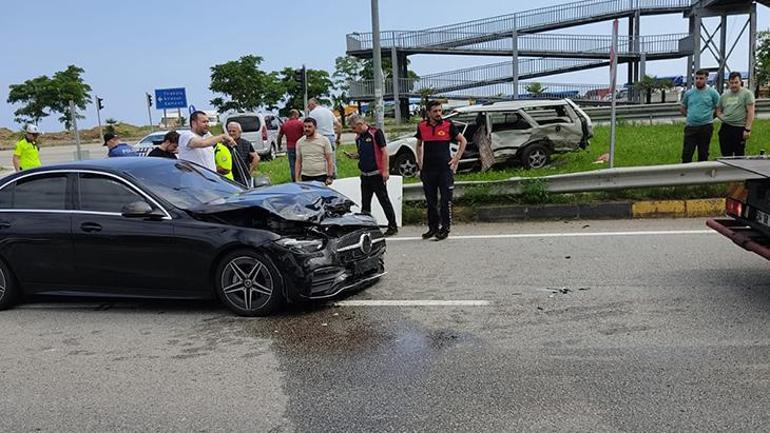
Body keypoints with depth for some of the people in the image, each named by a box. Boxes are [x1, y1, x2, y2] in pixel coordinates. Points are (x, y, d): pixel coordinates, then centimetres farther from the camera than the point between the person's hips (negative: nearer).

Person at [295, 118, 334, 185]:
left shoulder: (324, 140, 1)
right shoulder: (299, 142, 9)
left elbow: (330, 160, -1)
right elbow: (298, 162, 12)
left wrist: (330, 177, -9)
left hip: (321, 177, -2)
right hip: (305, 177, 2)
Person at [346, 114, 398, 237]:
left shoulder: (375, 133, -9)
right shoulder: (358, 137, 12)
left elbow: (384, 152, -11)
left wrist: (385, 170, -16)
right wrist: (353, 156, 1)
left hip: (377, 174, -7)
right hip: (365, 175, 7)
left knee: (384, 200, -1)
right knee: (365, 202, 10)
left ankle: (392, 226, 6)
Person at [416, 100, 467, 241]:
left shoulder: (448, 125, -1)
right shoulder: (422, 127, 6)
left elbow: (463, 141, 8)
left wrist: (457, 158, 1)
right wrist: (420, 162, 13)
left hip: (445, 168, -3)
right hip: (428, 169, 3)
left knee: (446, 200, -2)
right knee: (430, 200, 9)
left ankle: (445, 229, 5)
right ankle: (433, 227, 19)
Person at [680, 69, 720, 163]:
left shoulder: (712, 93, 0)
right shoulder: (688, 93, 8)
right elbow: (682, 108, 19)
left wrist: (708, 116, 1)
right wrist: (690, 116, 8)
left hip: (705, 127, -2)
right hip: (690, 127, 2)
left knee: (703, 154, 7)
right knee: (686, 153, -3)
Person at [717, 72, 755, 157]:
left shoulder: (747, 94, -1)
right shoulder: (724, 95, 15)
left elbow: (750, 113, -7)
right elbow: (718, 111, 22)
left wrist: (747, 129, -14)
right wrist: (724, 119, 2)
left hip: (739, 128, -5)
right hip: (725, 128, 5)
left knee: (739, 156, 0)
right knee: (726, 156, 8)